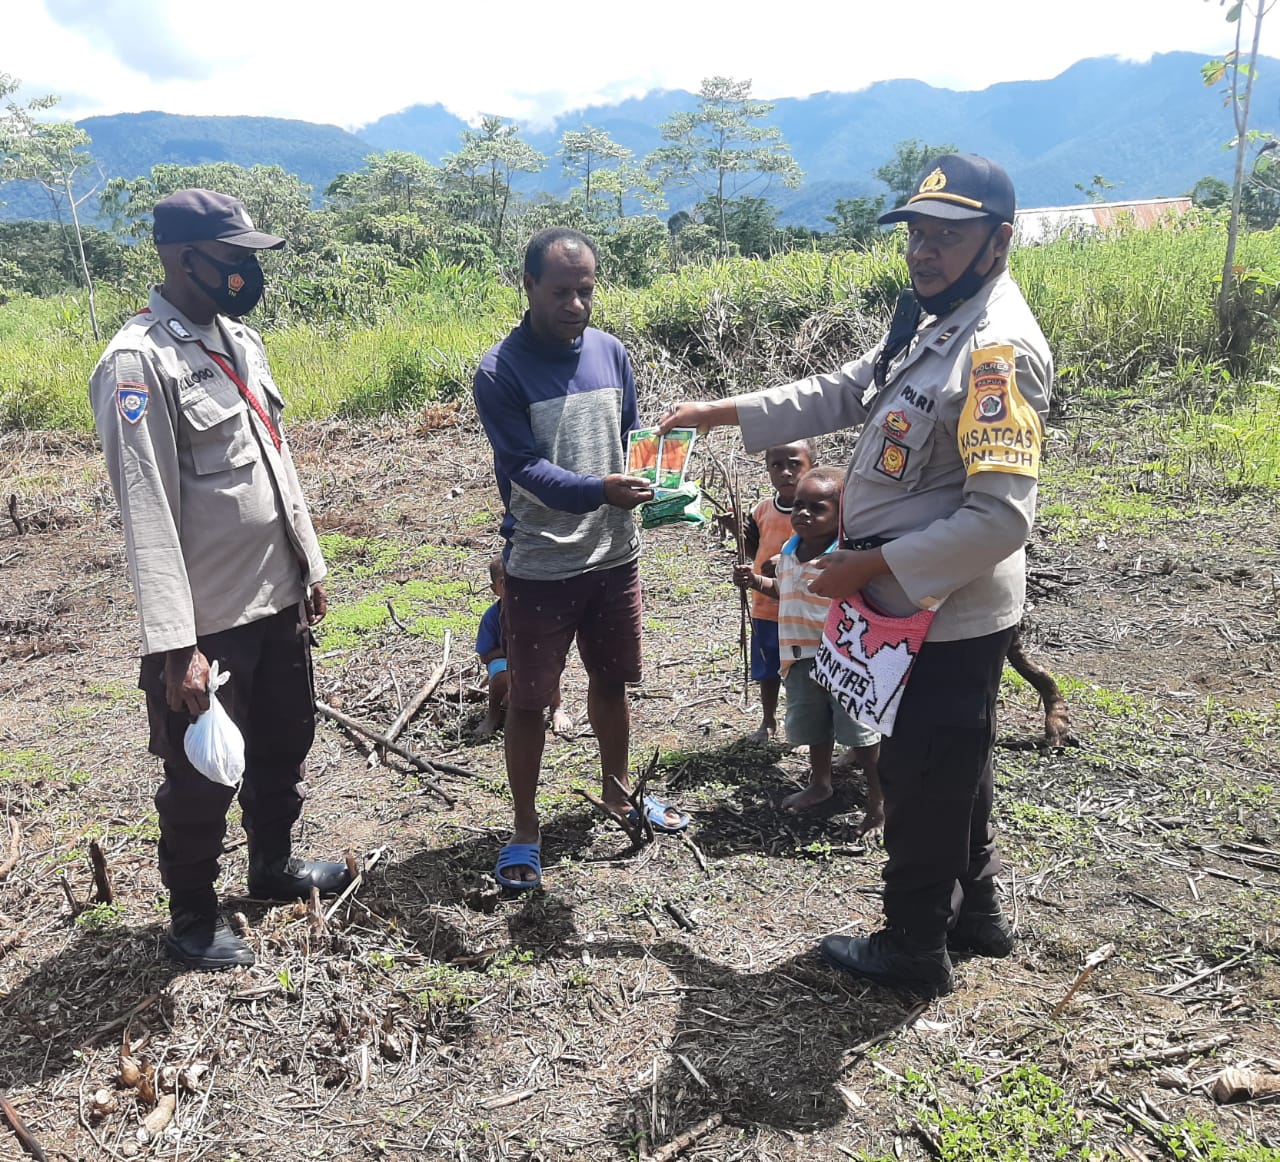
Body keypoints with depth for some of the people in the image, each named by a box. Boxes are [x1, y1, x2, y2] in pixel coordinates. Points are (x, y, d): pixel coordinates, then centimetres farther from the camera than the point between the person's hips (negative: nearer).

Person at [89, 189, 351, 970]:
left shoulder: (241, 339, 8)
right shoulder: (138, 362, -18)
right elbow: (148, 515, -22)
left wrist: (310, 564, 16)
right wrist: (175, 646, -23)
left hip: (277, 599, 8)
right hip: (208, 619, -8)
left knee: (286, 744, 22)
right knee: (201, 779, 9)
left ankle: (274, 867, 45)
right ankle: (193, 920, 30)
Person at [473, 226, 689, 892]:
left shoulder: (610, 351, 3)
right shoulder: (501, 371, -13)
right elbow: (523, 468, -20)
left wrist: (650, 484, -9)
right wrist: (598, 491, -35)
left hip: (614, 555, 5)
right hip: (540, 567, -5)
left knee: (611, 680, 20)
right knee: (527, 700, 7)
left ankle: (617, 791, 42)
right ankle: (525, 829, 24)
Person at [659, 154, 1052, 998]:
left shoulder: (999, 350, -24)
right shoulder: (931, 322, 7)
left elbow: (1000, 517, -29)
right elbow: (842, 393, 17)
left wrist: (869, 565, -22)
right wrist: (723, 413, 11)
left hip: (946, 618, -10)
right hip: (927, 606, 10)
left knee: (921, 784, 8)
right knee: (956, 772, 23)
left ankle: (913, 950, 29)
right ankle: (976, 914, 43)